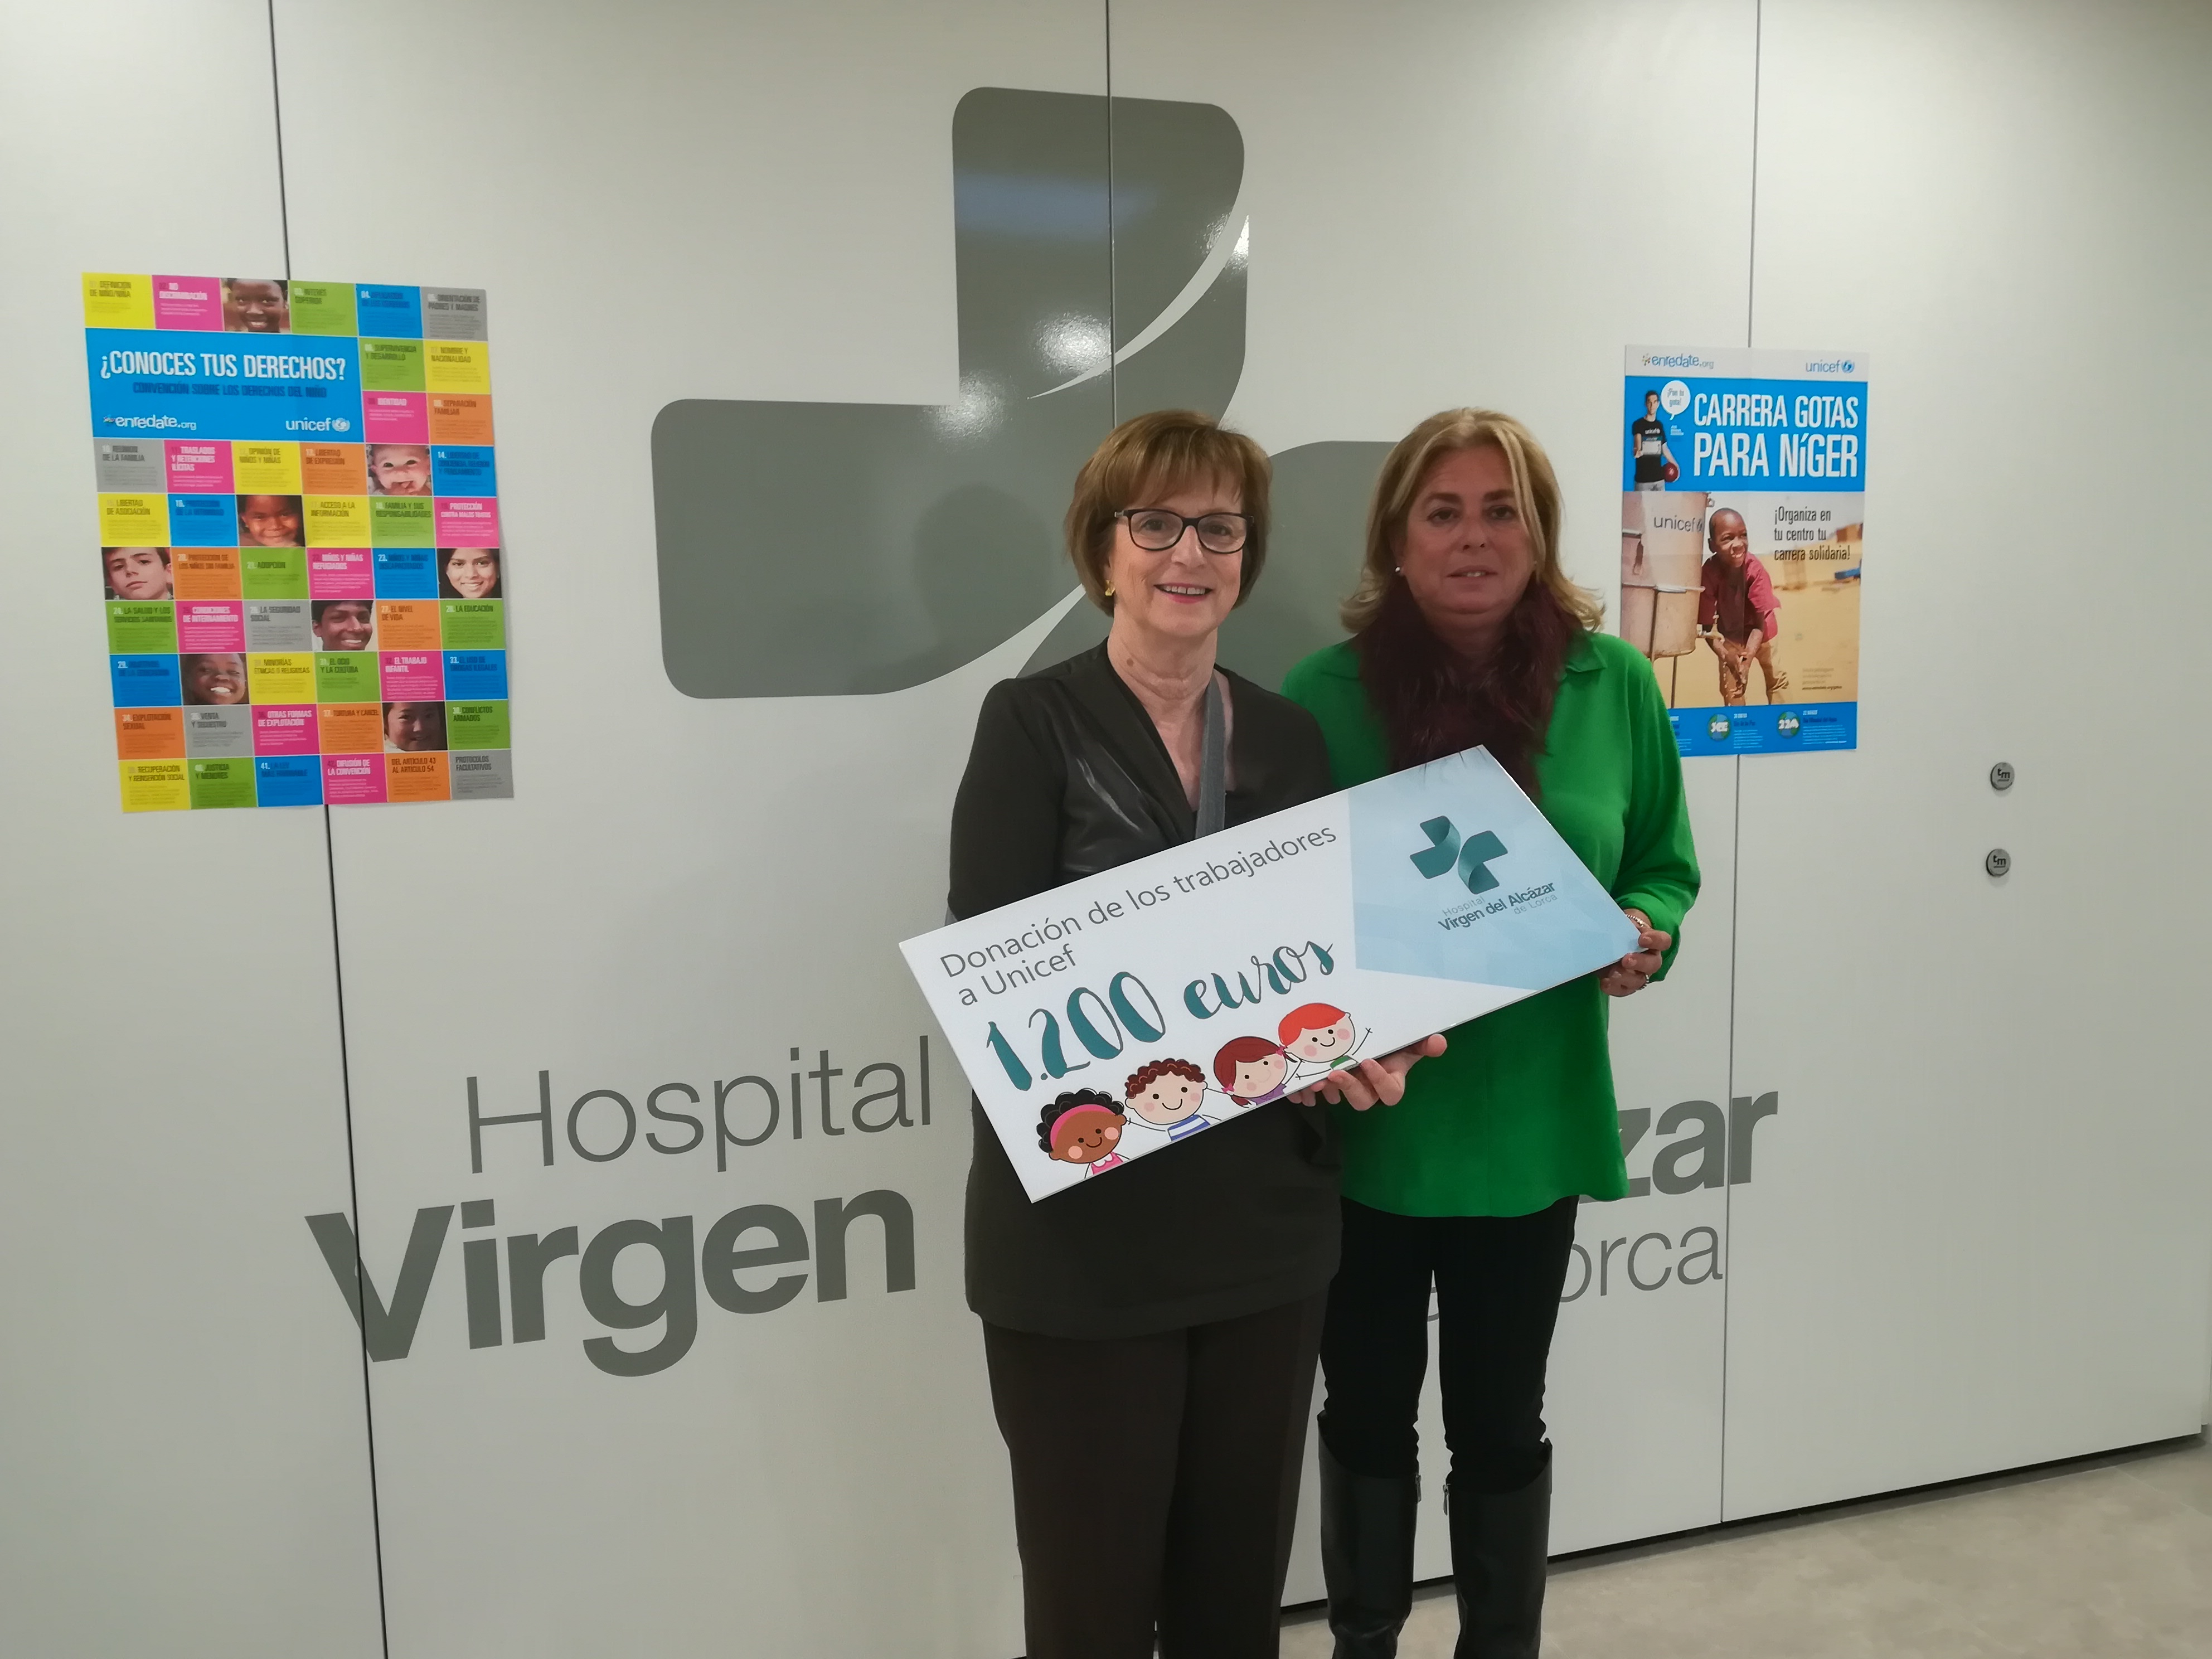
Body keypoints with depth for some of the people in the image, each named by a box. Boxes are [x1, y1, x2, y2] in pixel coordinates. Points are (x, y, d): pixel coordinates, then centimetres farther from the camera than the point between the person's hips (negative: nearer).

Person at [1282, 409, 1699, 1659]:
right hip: (1365, 1126, -1)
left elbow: (1666, 865, 8)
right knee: (1368, 1410, 17)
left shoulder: (1612, 685, -3)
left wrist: (1647, 935, -12)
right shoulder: (1324, 695, -8)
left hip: (1532, 1125, 1)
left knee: (1500, 1417, 18)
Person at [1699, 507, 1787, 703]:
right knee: (1730, 689, 3)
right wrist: (1725, 655, -43)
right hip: (1731, 635, 0)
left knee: (1778, 680, 4)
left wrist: (1748, 657, -43)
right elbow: (1706, 626, -26)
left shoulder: (1754, 567, -33)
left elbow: (1760, 620, -29)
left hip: (1762, 630, 0)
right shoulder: (1709, 573, -31)